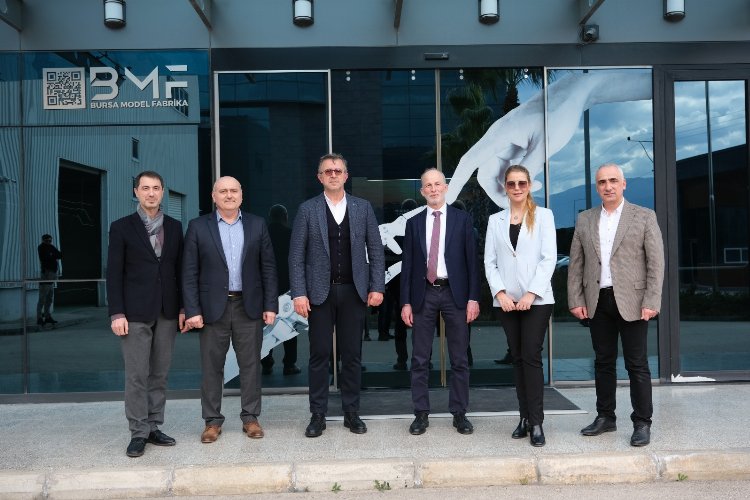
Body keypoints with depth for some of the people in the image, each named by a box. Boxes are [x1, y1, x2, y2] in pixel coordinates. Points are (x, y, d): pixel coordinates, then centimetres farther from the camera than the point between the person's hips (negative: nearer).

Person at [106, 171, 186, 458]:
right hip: (135, 313, -3)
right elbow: (114, 274, -2)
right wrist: (117, 313, -9)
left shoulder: (174, 227, 10)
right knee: (137, 375, -1)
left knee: (160, 374, 8)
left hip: (167, 312, 3)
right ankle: (138, 433, 8)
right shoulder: (122, 227, 1)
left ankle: (153, 427, 18)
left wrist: (183, 308, 6)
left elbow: (180, 270, 11)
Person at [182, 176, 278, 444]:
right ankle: (212, 421, 19)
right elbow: (189, 273, -1)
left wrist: (270, 305, -1)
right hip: (213, 307, -1)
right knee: (211, 366, 6)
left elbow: (268, 268, 4)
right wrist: (192, 310, -8)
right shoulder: (198, 227, 1)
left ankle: (250, 417, 20)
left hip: (249, 306, 1)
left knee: (250, 364, 8)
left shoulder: (257, 225, 5)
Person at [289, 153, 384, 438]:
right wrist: (299, 293, -8)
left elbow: (375, 251, 6)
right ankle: (318, 415, 14)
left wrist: (377, 287, -2)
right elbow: (296, 255, 0)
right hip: (320, 292, -1)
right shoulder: (307, 210, 3)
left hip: (354, 291, 1)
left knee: (352, 355, 7)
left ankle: (351, 412, 18)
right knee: (319, 354, 3)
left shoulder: (363, 208, 7)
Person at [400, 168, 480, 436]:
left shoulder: (462, 219, 4)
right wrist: (406, 302, 0)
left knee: (459, 359, 5)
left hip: (455, 293, -1)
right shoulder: (414, 223, 8)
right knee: (420, 359, 4)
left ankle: (459, 413, 16)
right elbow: (407, 264, 6)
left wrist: (473, 297, -6)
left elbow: (472, 260, 2)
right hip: (423, 294, 1)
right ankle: (421, 413, 15)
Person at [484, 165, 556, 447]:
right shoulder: (495, 220, 11)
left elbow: (549, 258, -4)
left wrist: (531, 293, -13)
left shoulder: (543, 216, 4)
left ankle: (536, 422, -1)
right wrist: (500, 292, -8)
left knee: (531, 357, -6)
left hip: (537, 299, -3)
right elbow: (490, 261, 6)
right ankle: (525, 418, 15)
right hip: (506, 300, 3)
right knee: (517, 358, 7)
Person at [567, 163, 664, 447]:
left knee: (637, 365, 1)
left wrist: (651, 302, -11)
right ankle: (605, 417, 22)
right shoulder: (584, 220, 10)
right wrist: (576, 301, 1)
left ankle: (642, 423, 12)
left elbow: (656, 262, -4)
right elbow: (575, 264, 9)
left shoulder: (644, 217, 1)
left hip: (631, 301, -3)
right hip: (597, 302, 3)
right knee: (603, 362, 11)